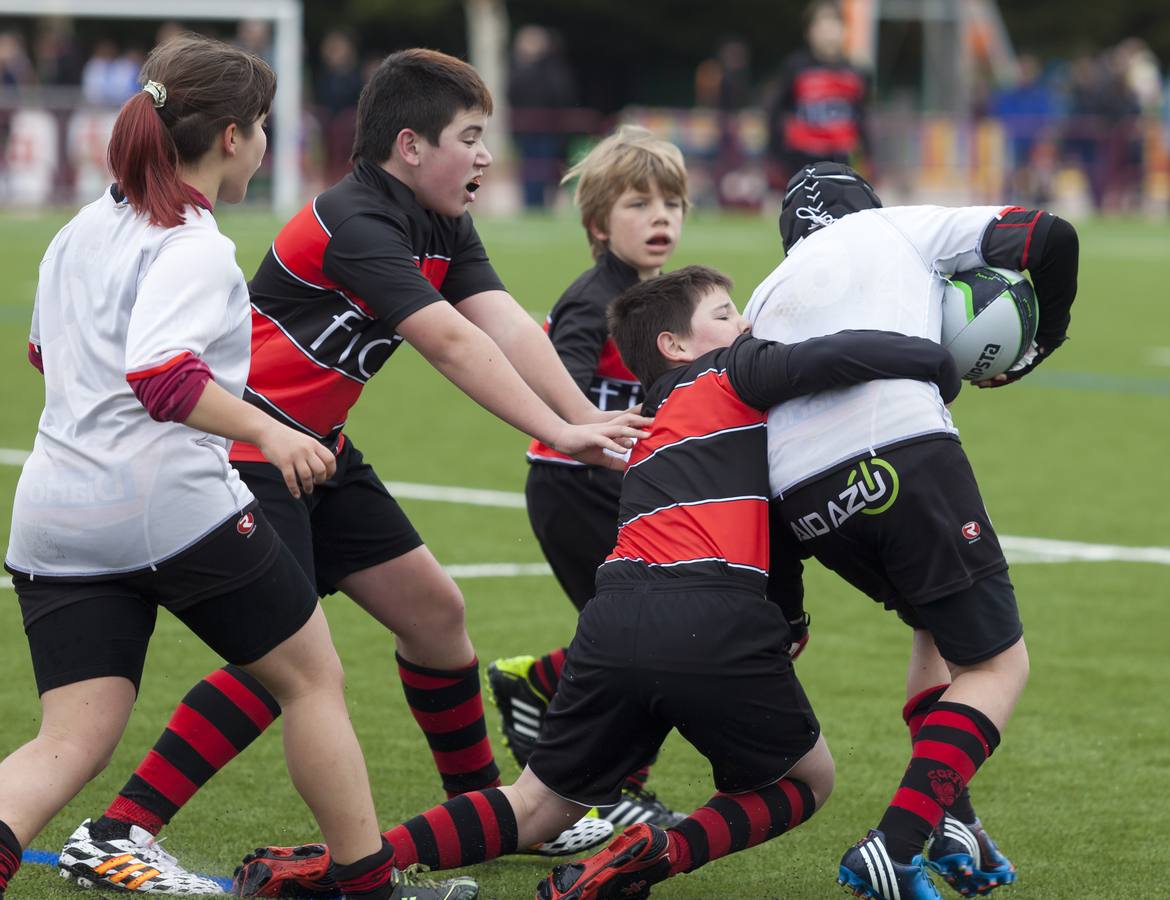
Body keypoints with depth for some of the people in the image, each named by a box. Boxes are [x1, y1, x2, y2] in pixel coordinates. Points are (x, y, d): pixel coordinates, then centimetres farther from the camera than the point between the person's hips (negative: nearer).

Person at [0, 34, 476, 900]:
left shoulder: (82, 231, 15)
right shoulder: (193, 245, -11)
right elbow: (160, 373, -25)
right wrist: (268, 432, -28)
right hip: (171, 502, -7)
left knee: (72, 741, 0)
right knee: (314, 675, 12)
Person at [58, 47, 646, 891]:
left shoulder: (444, 228, 6)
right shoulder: (355, 225, -22)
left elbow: (509, 328, -8)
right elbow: (453, 344, -31)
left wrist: (593, 421, -22)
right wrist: (557, 434, -35)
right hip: (244, 445, -10)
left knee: (434, 612, 11)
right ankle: (115, 836, -20)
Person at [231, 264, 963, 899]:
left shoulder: (659, 414, 33)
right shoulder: (737, 371, 12)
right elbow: (829, 359, -6)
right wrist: (937, 364, 6)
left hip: (615, 619, 6)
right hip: (715, 621, -6)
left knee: (539, 808, 17)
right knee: (806, 781, 17)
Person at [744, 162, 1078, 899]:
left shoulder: (768, 295, 33)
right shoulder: (900, 226, 23)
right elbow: (1050, 238, 11)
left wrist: (787, 610, 32)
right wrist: (1044, 338, 31)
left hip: (802, 498, 5)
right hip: (906, 449, -5)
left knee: (939, 628, 28)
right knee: (997, 663, 6)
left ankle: (953, 822, 10)